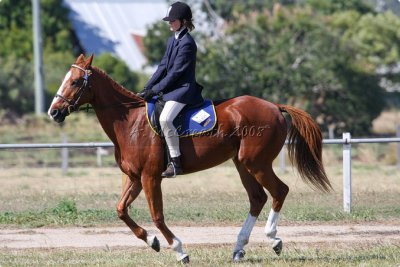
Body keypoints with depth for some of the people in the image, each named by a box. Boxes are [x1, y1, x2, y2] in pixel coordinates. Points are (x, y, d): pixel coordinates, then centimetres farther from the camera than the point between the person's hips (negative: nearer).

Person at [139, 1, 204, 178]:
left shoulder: (187, 43, -15)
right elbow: (163, 67, 14)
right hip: (172, 89, 11)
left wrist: (155, 90, -16)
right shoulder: (172, 40, 14)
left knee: (165, 119, -30)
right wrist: (147, 89, 5)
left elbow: (175, 73, -18)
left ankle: (175, 163, -26)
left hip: (183, 89, -11)